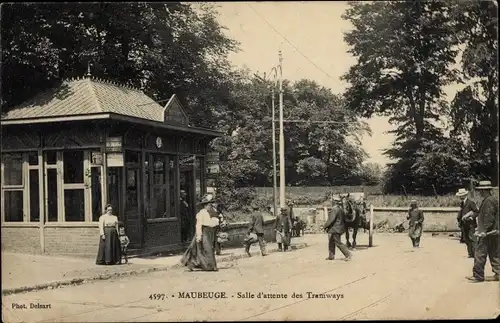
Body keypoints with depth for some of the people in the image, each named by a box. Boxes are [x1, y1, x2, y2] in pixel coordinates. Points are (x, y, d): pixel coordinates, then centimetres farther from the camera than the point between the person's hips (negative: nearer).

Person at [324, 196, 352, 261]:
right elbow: (344, 218, 16)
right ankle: (331, 256, 23)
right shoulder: (341, 208, 10)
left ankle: (348, 254, -6)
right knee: (331, 242, 17)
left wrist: (325, 226, -11)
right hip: (339, 228, 10)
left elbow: (331, 219, -22)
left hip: (335, 229, -10)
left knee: (338, 243, -6)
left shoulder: (335, 209, -19)